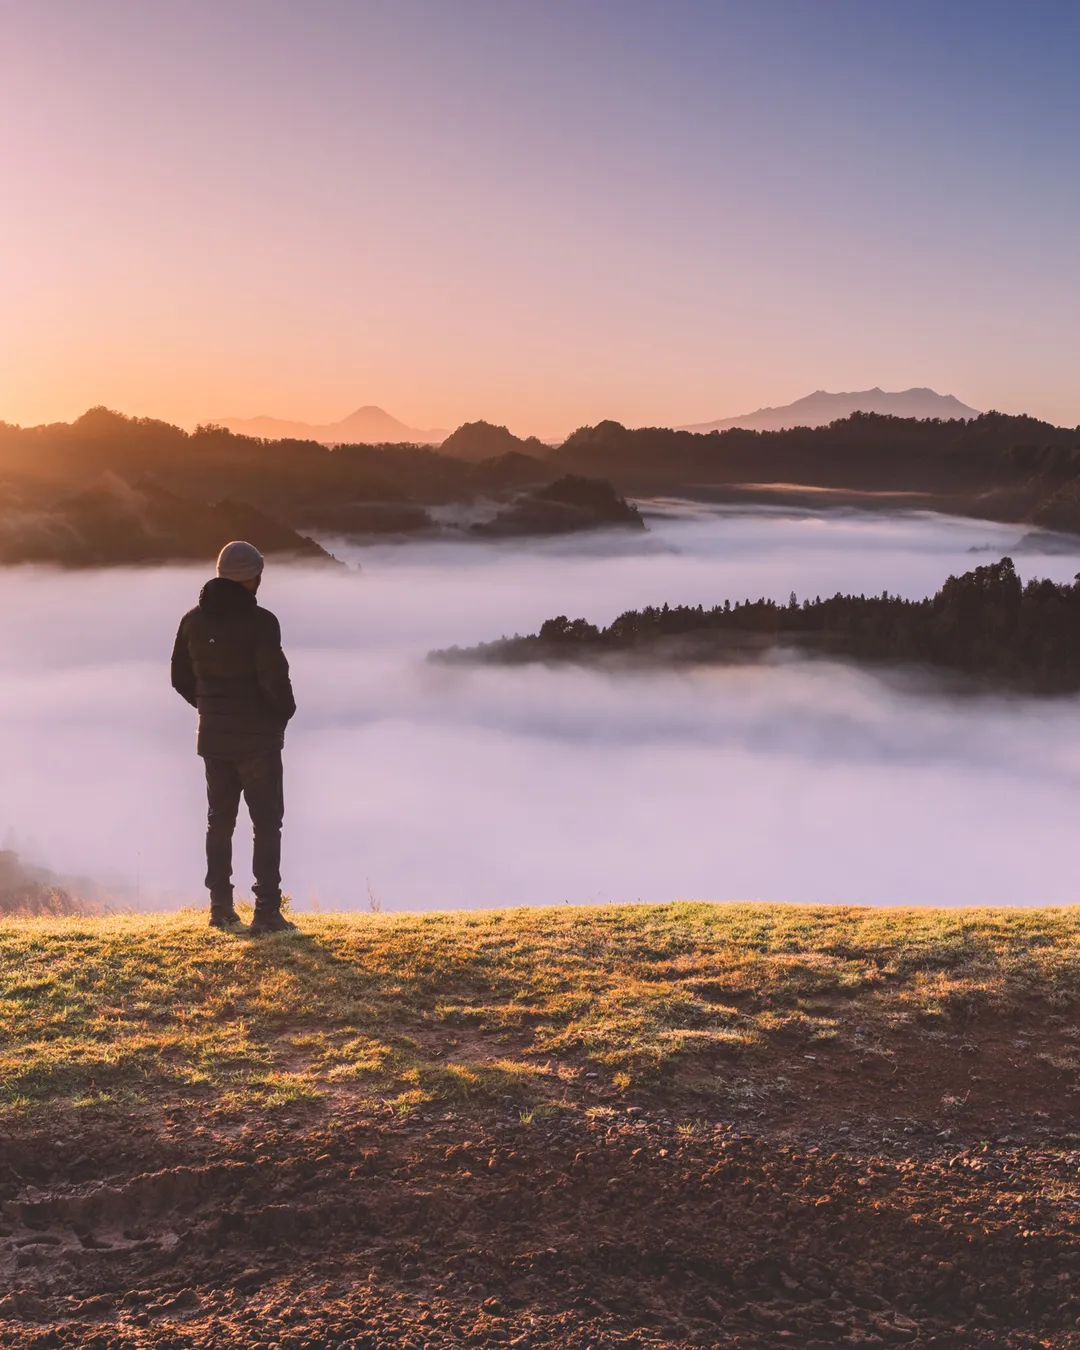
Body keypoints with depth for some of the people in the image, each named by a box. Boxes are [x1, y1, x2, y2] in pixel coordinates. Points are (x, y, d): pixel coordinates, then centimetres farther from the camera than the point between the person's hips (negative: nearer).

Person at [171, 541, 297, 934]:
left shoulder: (193, 620, 4)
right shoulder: (259, 621, -16)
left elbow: (181, 677, 9)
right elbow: (275, 678, -21)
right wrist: (285, 711, -2)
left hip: (213, 736, 6)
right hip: (257, 736, -6)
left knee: (219, 821, 15)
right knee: (267, 823, 1)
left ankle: (221, 908, 19)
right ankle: (267, 911, -3)